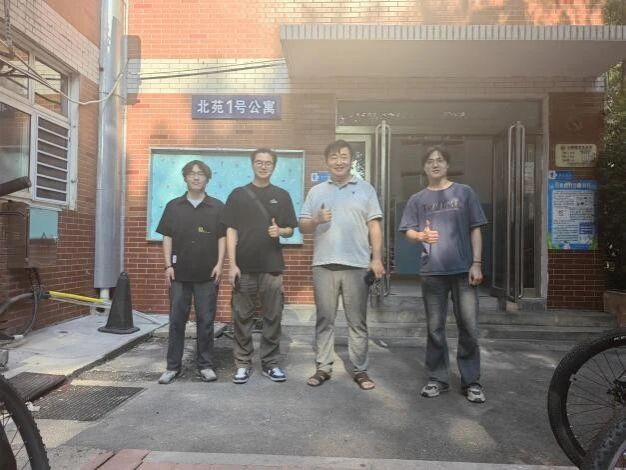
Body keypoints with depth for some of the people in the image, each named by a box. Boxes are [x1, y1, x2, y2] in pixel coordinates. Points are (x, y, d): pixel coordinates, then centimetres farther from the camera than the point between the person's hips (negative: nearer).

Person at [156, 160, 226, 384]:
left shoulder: (217, 207, 4)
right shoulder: (173, 206, 7)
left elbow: (222, 238, 3)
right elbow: (167, 238, 6)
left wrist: (219, 264, -7)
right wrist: (168, 265, -2)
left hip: (207, 274, -1)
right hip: (180, 273, 1)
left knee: (205, 321, 5)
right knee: (176, 320, 7)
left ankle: (205, 365, 16)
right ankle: (173, 366, 16)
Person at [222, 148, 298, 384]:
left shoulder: (282, 195, 9)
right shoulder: (238, 194, 5)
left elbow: (290, 229, 11)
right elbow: (231, 230, 1)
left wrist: (280, 231, -13)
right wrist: (232, 264, -8)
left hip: (272, 267, 1)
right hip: (244, 267, -1)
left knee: (272, 318, 6)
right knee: (242, 317, 5)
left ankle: (270, 363, 19)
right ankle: (242, 363, 17)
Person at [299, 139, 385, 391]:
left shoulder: (365, 189, 7)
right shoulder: (316, 191, 11)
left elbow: (374, 225, 4)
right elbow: (303, 226, 9)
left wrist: (377, 258, -4)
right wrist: (316, 220, -13)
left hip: (357, 265, -1)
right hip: (324, 265, 2)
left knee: (357, 321, 6)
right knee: (324, 319, 8)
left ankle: (360, 370, 17)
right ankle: (323, 367, 19)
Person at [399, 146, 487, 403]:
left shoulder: (464, 192, 6)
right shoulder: (417, 199, 10)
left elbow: (475, 230, 5)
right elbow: (408, 231, 8)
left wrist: (476, 263, -3)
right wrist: (421, 235, -15)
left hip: (463, 269, -1)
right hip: (432, 272, 1)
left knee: (469, 328, 0)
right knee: (435, 328, 7)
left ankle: (471, 381, 13)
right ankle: (438, 378, 19)